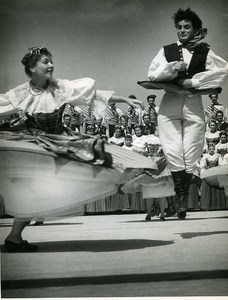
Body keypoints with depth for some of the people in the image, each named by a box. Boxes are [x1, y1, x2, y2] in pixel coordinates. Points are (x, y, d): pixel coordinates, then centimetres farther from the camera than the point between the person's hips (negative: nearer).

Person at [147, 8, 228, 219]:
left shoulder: (204, 52, 6)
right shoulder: (166, 51, 8)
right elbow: (152, 74, 2)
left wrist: (194, 81, -11)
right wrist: (171, 68, -13)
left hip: (194, 105, 0)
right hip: (170, 103, 1)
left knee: (190, 153, -1)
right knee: (174, 152, -8)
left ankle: (183, 196, 12)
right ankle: (180, 195, 2)